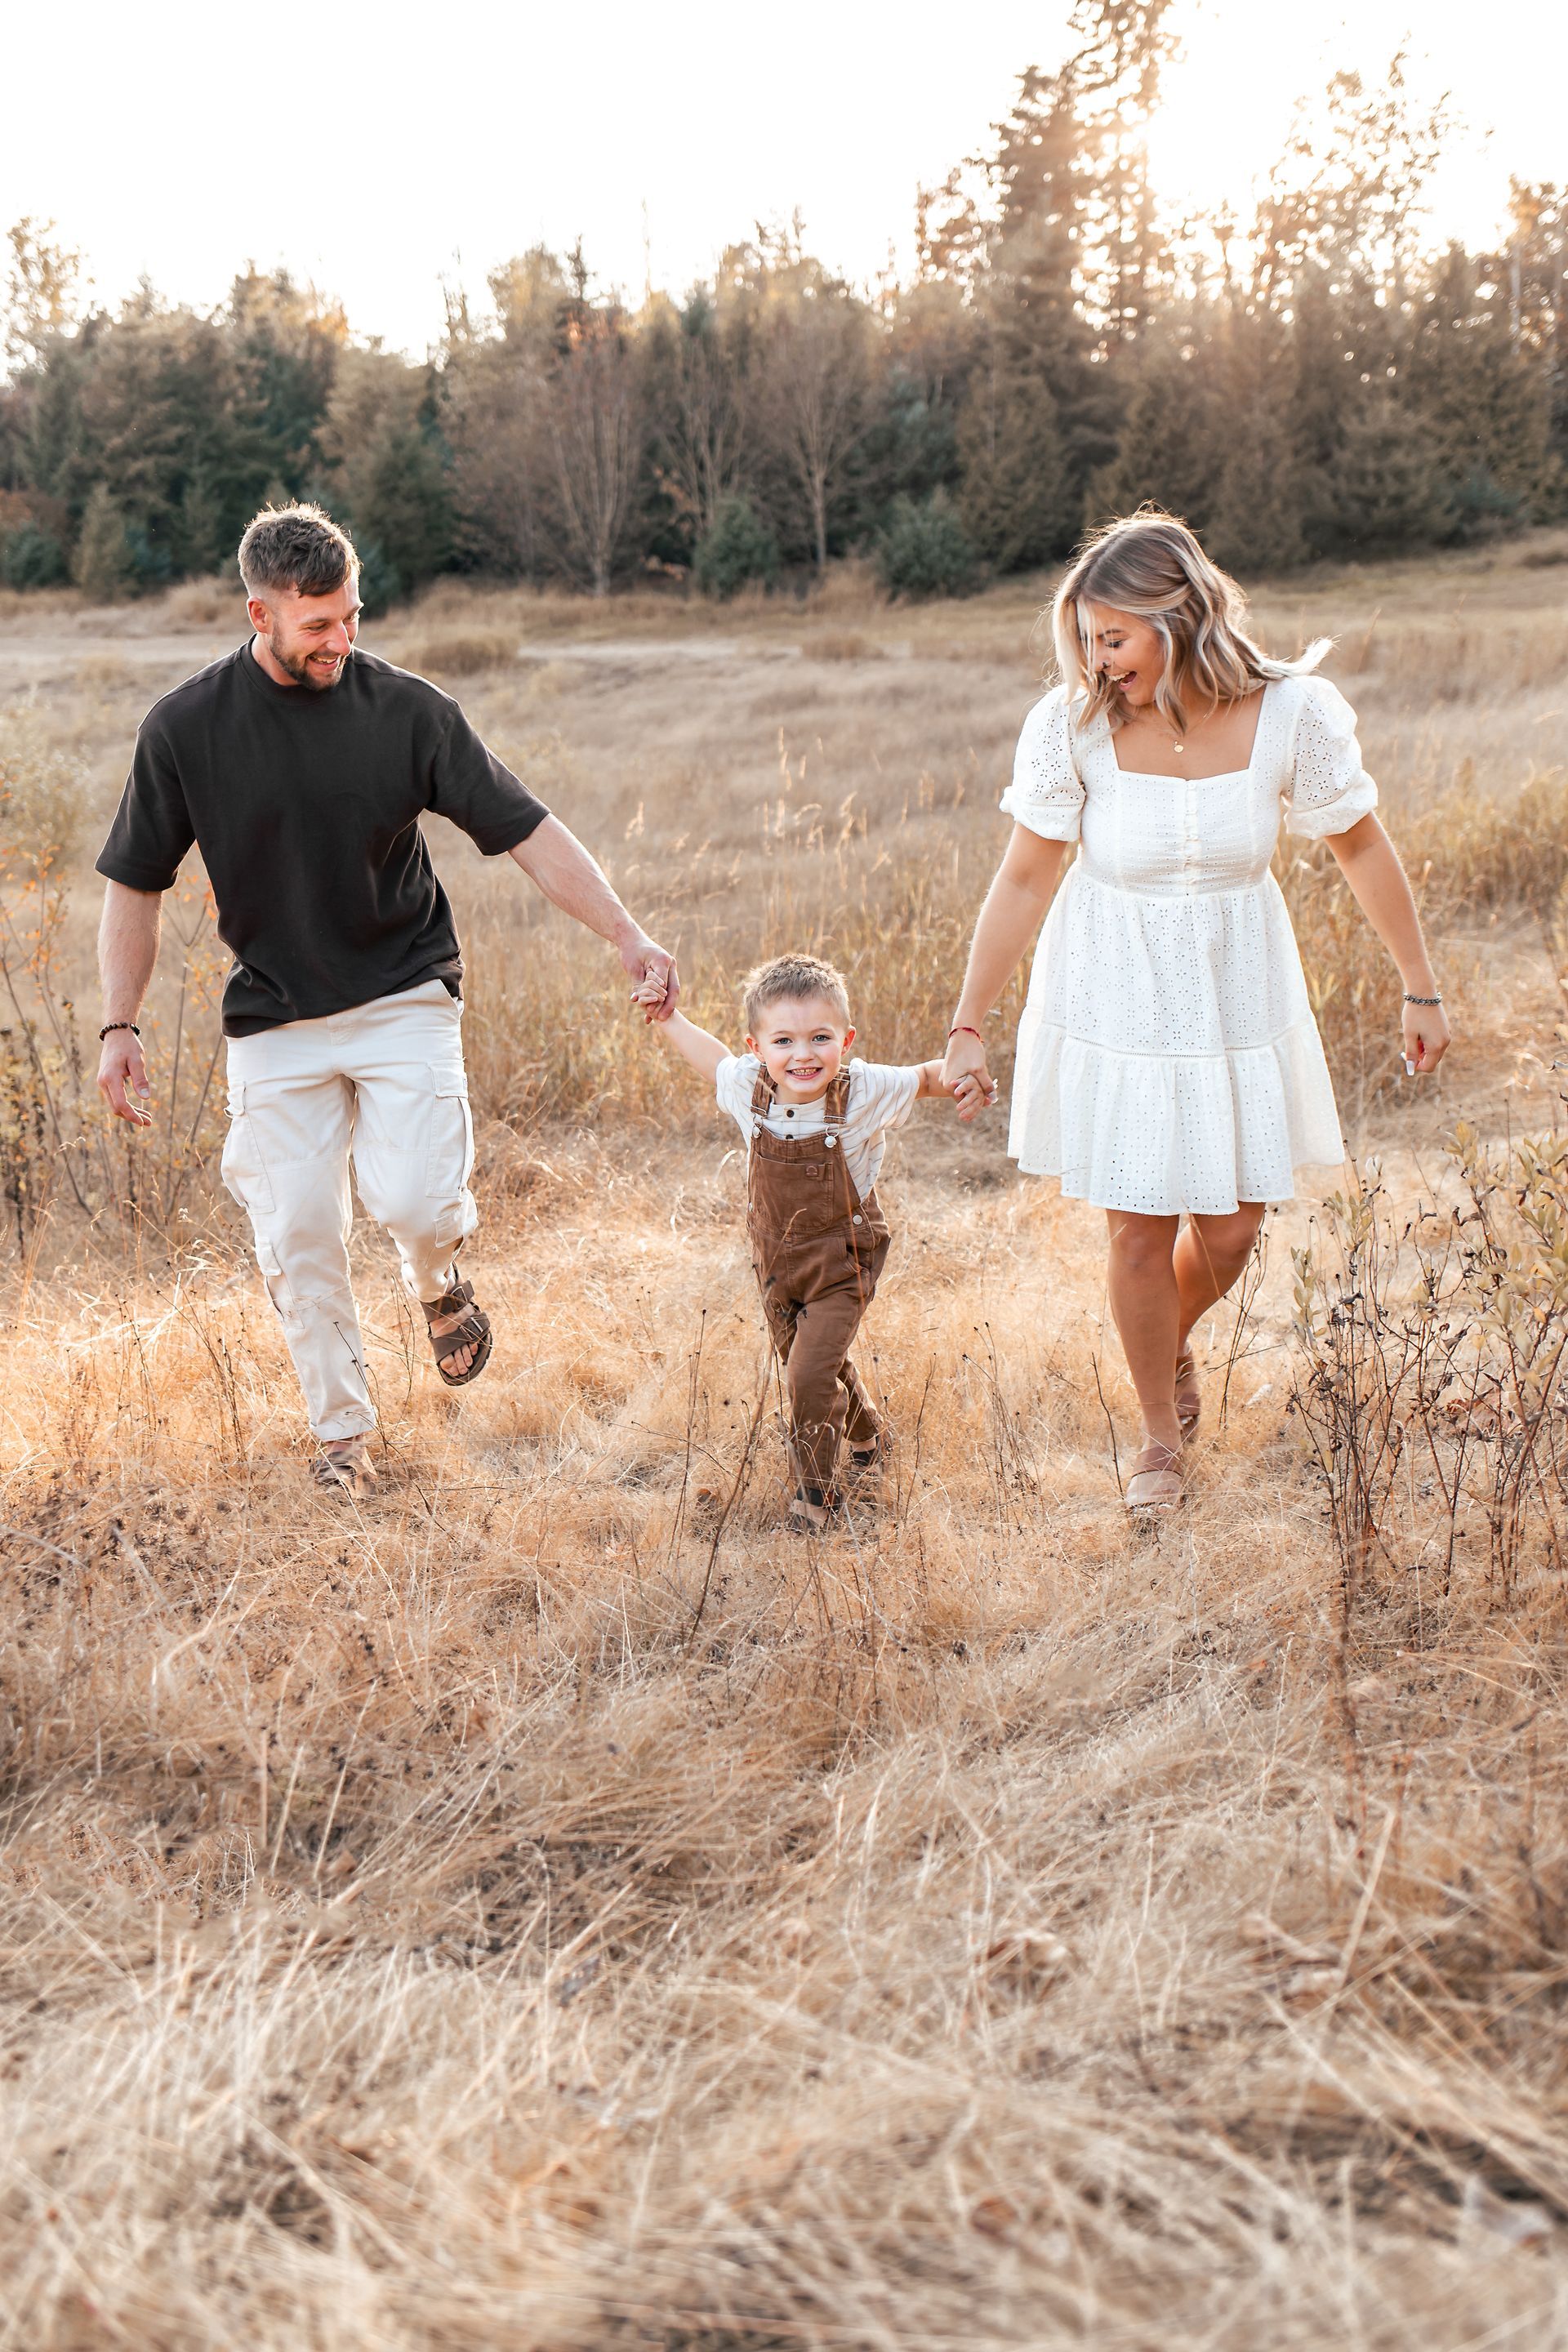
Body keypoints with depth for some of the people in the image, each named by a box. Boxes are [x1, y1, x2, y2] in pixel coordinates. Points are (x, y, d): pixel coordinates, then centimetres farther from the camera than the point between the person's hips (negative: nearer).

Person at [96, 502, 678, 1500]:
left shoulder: (408, 709, -8)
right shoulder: (185, 727, -5)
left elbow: (528, 831, -8)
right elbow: (136, 885, 4)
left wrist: (629, 938, -19)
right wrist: (121, 1026, -2)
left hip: (405, 997, -1)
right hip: (275, 1016, 1)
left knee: (413, 1201, -18)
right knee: (298, 1235, 0)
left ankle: (440, 1281, 19)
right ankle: (343, 1429, 19)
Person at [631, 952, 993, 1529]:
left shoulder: (863, 1092, -21)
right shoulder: (748, 1086, -14)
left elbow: (927, 1076, -5)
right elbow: (713, 1058, 10)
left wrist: (962, 1082, -26)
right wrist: (667, 1017, 9)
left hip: (842, 1263, -4)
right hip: (776, 1260, 4)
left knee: (810, 1372, -15)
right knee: (806, 1366, 21)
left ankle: (815, 1490, 6)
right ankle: (864, 1433, 51)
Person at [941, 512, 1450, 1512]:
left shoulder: (1293, 713, -19)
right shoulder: (1073, 725, -19)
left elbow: (1361, 846, -4)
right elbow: (1024, 878, -9)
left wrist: (1421, 989, 4)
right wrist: (969, 1025, -6)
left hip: (1236, 989, 1)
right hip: (1115, 998, -1)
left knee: (1232, 1226, 10)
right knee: (1141, 1231, 4)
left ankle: (1175, 1342, 46)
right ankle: (1160, 1436, 28)